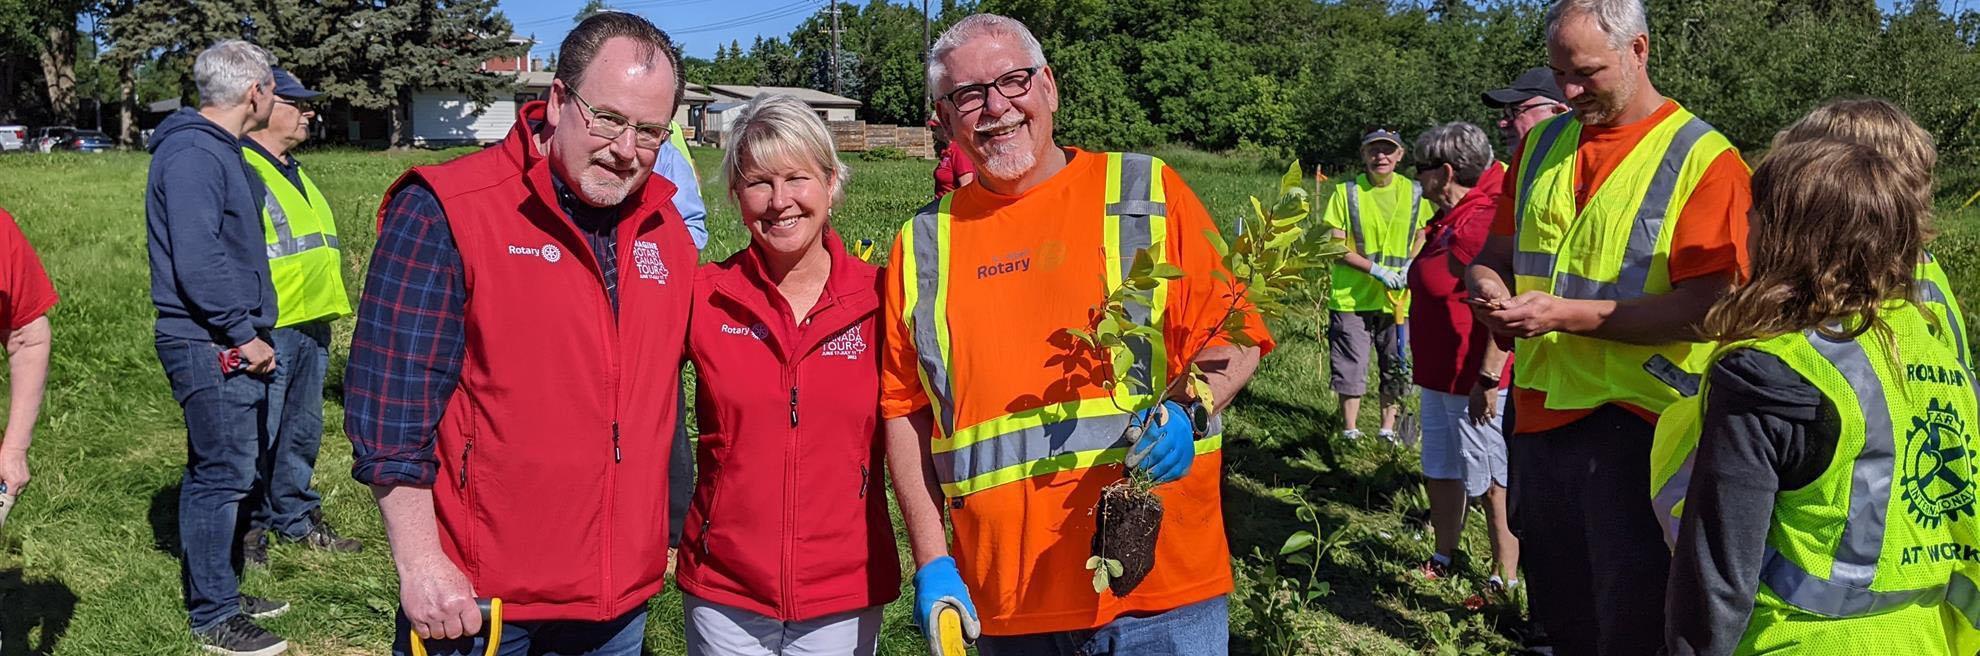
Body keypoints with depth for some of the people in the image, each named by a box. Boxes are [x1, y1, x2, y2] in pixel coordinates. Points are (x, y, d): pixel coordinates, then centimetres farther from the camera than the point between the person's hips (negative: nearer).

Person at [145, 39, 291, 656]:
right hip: (211, 348, -10)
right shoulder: (193, 155, -16)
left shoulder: (218, 149, 16)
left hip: (231, 345, 10)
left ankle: (220, 591, 29)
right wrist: (243, 335, -19)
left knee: (224, 470, 17)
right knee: (222, 476, -4)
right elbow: (197, 259, -24)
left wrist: (251, 331, 17)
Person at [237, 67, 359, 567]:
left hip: (311, 325, 9)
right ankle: (248, 527, 11)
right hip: (268, 332, -9)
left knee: (303, 431, 17)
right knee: (258, 435, -2)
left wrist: (328, 309, 27)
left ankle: (295, 517, 29)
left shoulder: (294, 172, 20)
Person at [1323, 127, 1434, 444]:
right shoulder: (1346, 192, -5)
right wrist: (1376, 269, -17)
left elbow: (1422, 235, 15)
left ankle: (1388, 430, 24)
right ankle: (1350, 431, 14)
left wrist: (1410, 266, -5)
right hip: (1352, 298, -2)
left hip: (1398, 298, 3)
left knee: (1396, 367, 9)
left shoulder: (1415, 193, 3)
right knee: (1351, 368, 0)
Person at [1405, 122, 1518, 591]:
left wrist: (1488, 379, -28)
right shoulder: (1450, 221, 11)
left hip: (1473, 381, -11)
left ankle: (1506, 579, 12)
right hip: (1440, 376, 11)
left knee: (1491, 483, 1)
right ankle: (1443, 560, 35)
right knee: (1440, 472, 20)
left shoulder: (1482, 223, -22)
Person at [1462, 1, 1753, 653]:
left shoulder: (1705, 160, -8)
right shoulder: (1541, 143, 10)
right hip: (1539, 412, 6)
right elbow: (1493, 254, 18)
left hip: (1637, 426, -5)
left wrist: (1564, 314, -22)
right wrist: (1489, 288, -6)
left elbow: (1702, 309, -17)